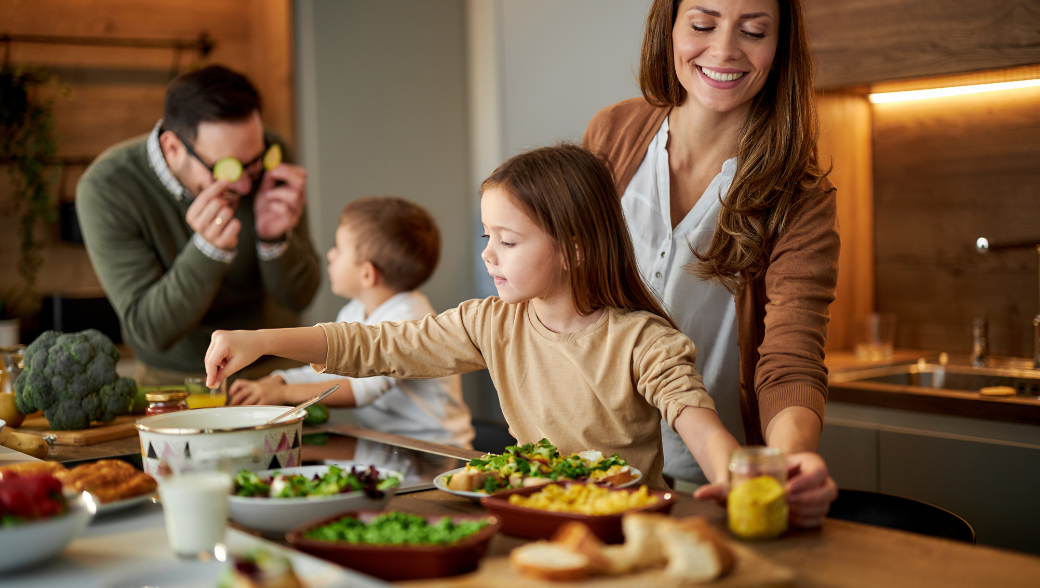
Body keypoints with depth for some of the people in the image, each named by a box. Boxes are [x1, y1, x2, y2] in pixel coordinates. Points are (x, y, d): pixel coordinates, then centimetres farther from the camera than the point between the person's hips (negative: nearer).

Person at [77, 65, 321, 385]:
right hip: (175, 379, -1)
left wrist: (275, 239, -25)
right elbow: (150, 331, -19)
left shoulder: (269, 157, -11)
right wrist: (209, 250, -33)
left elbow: (299, 298, -6)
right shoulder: (104, 188, -20)